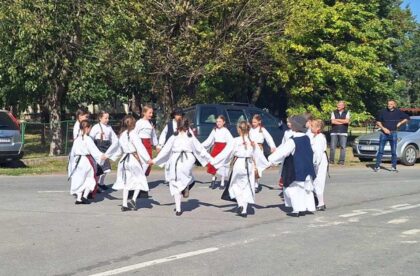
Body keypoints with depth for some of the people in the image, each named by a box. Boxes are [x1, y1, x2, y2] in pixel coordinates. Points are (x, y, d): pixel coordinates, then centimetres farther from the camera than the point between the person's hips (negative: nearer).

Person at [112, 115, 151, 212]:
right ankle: (134, 199, -7)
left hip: (125, 159, 6)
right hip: (134, 158, -6)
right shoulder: (133, 133, -11)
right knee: (140, 178, 7)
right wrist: (148, 159, -13)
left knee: (126, 182, 10)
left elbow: (121, 148, 13)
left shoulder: (121, 134, 8)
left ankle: (124, 204, 9)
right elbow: (140, 147, -14)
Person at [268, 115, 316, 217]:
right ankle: (309, 207, 22)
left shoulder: (293, 141, -20)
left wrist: (271, 160, -14)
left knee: (293, 188, 3)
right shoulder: (307, 138, 2)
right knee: (307, 187, 18)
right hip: (307, 169, 8)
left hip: (296, 170, -7)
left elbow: (282, 152, -21)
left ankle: (298, 209, 2)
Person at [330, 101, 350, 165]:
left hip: (343, 132, 0)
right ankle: (331, 160, 4)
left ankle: (341, 160, -1)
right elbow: (333, 121, -5)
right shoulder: (334, 112, 10)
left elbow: (347, 121, -8)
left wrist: (337, 120, -3)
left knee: (343, 147, -5)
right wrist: (343, 122, -4)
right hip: (334, 132, 1)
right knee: (332, 147, -3)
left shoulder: (347, 112, 9)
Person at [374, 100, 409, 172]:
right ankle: (377, 166, 5)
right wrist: (383, 128, -9)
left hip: (393, 134, 1)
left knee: (394, 151, 4)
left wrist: (400, 123, 2)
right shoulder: (383, 112, -1)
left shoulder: (398, 112, 2)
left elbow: (407, 118, 13)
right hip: (384, 133, -1)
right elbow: (378, 122, 4)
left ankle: (394, 167, 11)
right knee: (380, 150, 0)